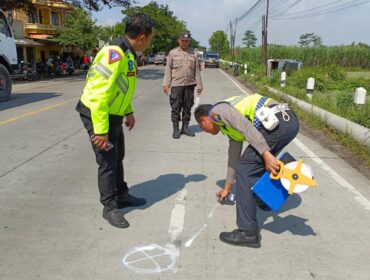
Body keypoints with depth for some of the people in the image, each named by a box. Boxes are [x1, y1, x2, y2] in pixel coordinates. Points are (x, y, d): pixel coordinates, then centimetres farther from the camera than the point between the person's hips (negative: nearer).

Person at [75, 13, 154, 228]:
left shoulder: (128, 53, 5)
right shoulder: (114, 53, -27)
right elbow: (99, 94, -30)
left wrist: (129, 112, 19)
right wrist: (101, 130, -28)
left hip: (113, 114, 9)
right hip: (97, 114, -9)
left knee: (118, 158, 19)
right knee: (107, 162, 1)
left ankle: (122, 195, 36)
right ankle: (110, 207, 18)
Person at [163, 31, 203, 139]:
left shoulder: (193, 54, 9)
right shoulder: (173, 53, 3)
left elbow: (196, 71, 10)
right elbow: (168, 69, 2)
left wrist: (199, 85, 6)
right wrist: (166, 84, -5)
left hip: (189, 85, 3)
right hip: (176, 85, -2)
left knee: (187, 108, 9)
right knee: (176, 108, 0)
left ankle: (185, 128, 20)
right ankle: (176, 129, 9)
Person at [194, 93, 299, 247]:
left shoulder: (218, 110, 5)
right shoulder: (230, 124, 31)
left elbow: (246, 127, -13)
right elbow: (234, 156, 39)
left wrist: (266, 154, -18)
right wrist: (227, 187, 48)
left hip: (277, 123, -10)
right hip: (290, 119, 10)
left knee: (245, 169, -3)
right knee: (257, 162, 30)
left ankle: (248, 233, 0)